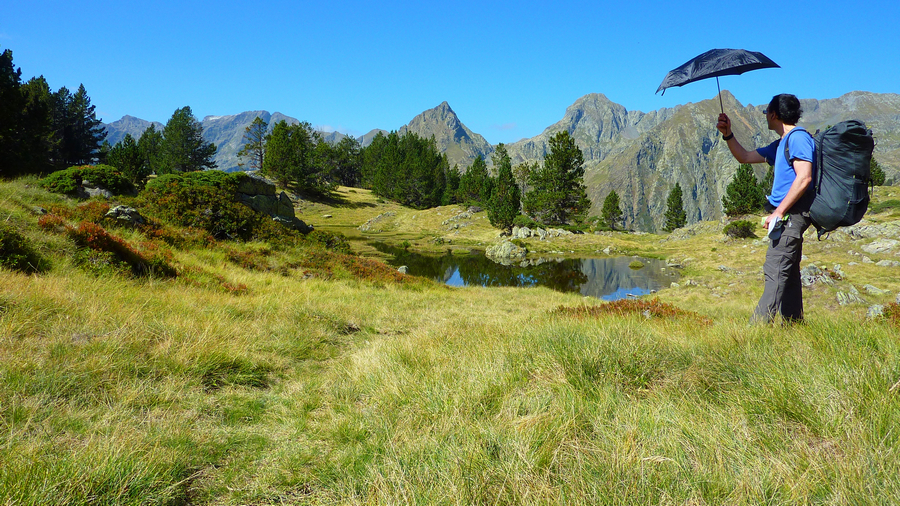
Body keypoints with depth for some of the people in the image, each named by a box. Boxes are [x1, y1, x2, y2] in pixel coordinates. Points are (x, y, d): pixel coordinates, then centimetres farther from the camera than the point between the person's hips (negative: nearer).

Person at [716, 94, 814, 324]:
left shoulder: (798, 138, -10)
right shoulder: (781, 144, 21)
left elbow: (804, 178, -21)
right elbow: (744, 157, 28)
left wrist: (778, 212, -22)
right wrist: (728, 134, 14)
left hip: (791, 214, -10)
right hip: (786, 217, 10)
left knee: (776, 272, -15)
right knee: (788, 273, 12)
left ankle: (757, 327, -19)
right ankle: (794, 326, 18)